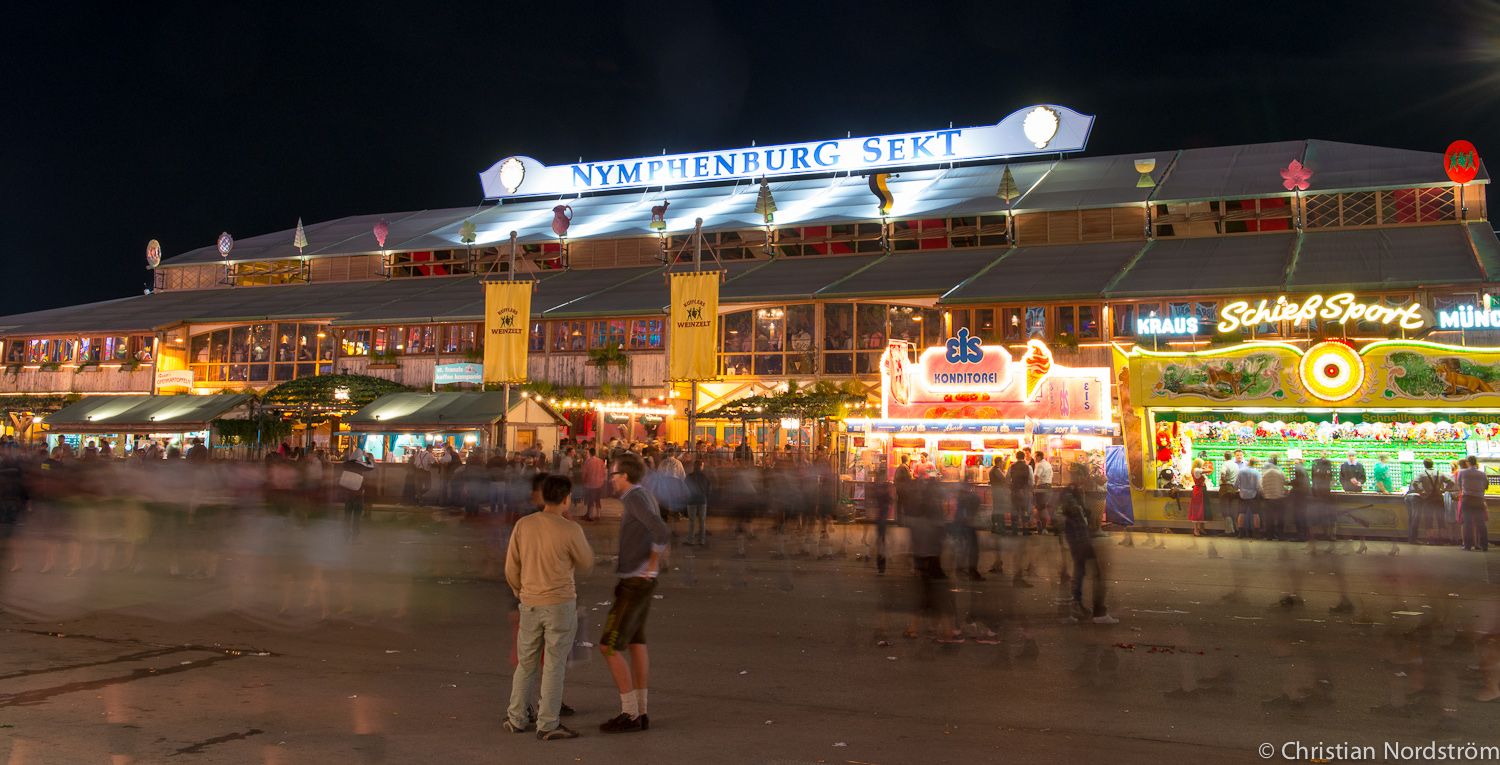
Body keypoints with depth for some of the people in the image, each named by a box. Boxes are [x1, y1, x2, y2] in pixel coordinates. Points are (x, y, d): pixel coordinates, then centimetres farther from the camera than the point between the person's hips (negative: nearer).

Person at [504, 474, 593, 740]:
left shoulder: (522, 525, -2)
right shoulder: (570, 530, -14)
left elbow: (511, 569, 5)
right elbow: (585, 565, 2)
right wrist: (586, 546, 20)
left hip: (529, 604, 4)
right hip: (560, 604, -4)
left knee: (525, 664, 16)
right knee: (554, 666, 4)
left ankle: (516, 719, 26)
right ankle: (547, 724, 8)